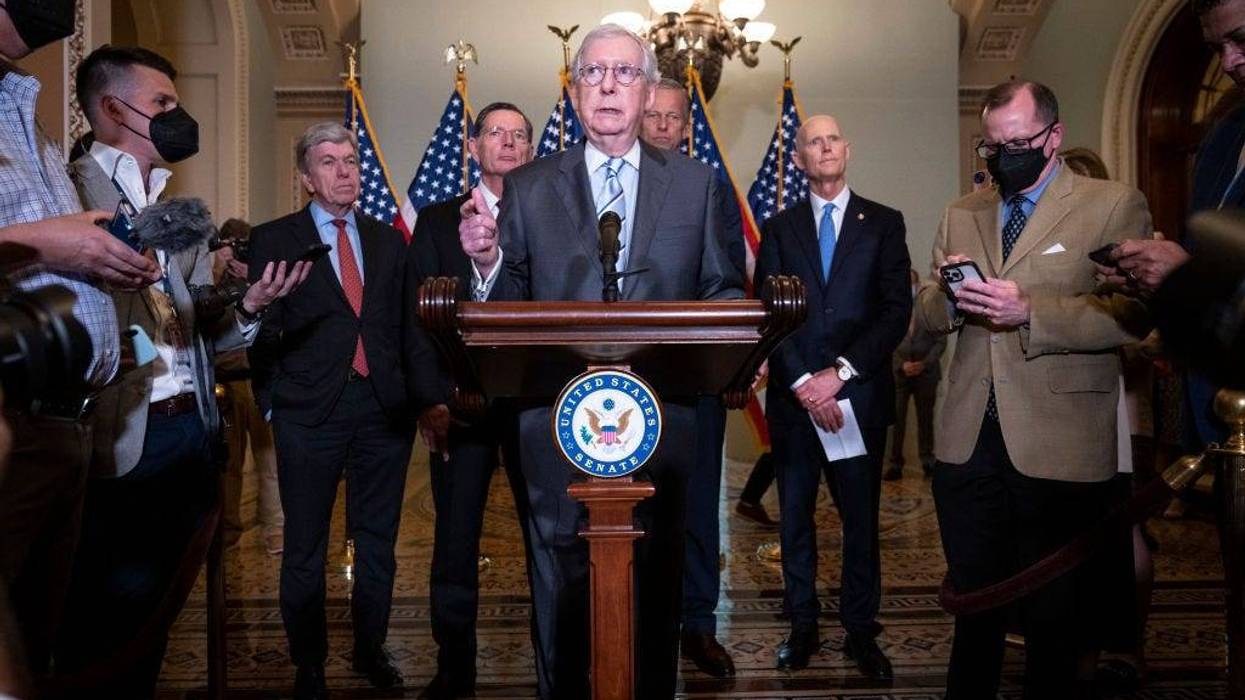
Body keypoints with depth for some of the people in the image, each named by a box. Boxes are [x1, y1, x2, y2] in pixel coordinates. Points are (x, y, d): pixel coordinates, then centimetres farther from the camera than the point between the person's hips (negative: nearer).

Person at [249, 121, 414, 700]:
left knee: (378, 543, 13)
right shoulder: (272, 240, 3)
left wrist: (409, 393, 3)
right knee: (305, 549, 8)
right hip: (308, 414, -3)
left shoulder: (388, 241, 13)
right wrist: (271, 403, -3)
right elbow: (260, 329, 1)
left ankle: (371, 651, 30)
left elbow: (405, 324, 12)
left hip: (383, 410, 3)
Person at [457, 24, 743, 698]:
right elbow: (511, 306, 2)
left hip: (661, 422, 1)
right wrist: (487, 260, -18)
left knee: (656, 591, 16)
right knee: (561, 599, 12)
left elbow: (723, 289, 7)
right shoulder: (527, 187, 4)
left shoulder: (695, 183, 6)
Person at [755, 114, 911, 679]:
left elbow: (897, 309, -3)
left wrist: (840, 372, -13)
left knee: (861, 519, 6)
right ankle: (803, 626, 22)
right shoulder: (780, 228, 9)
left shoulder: (884, 223, 6)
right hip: (793, 395, 1)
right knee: (794, 517, 9)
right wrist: (803, 383, -11)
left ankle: (861, 631, 19)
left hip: (860, 395, -1)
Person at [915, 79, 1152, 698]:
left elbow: (1130, 314, -13)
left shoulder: (1115, 206, -2)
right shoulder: (960, 214, 14)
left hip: (1057, 446, -4)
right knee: (973, 603, 17)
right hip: (968, 441, 4)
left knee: (1054, 618, 10)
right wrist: (948, 297, -11)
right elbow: (927, 314, 11)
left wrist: (1032, 311, -25)